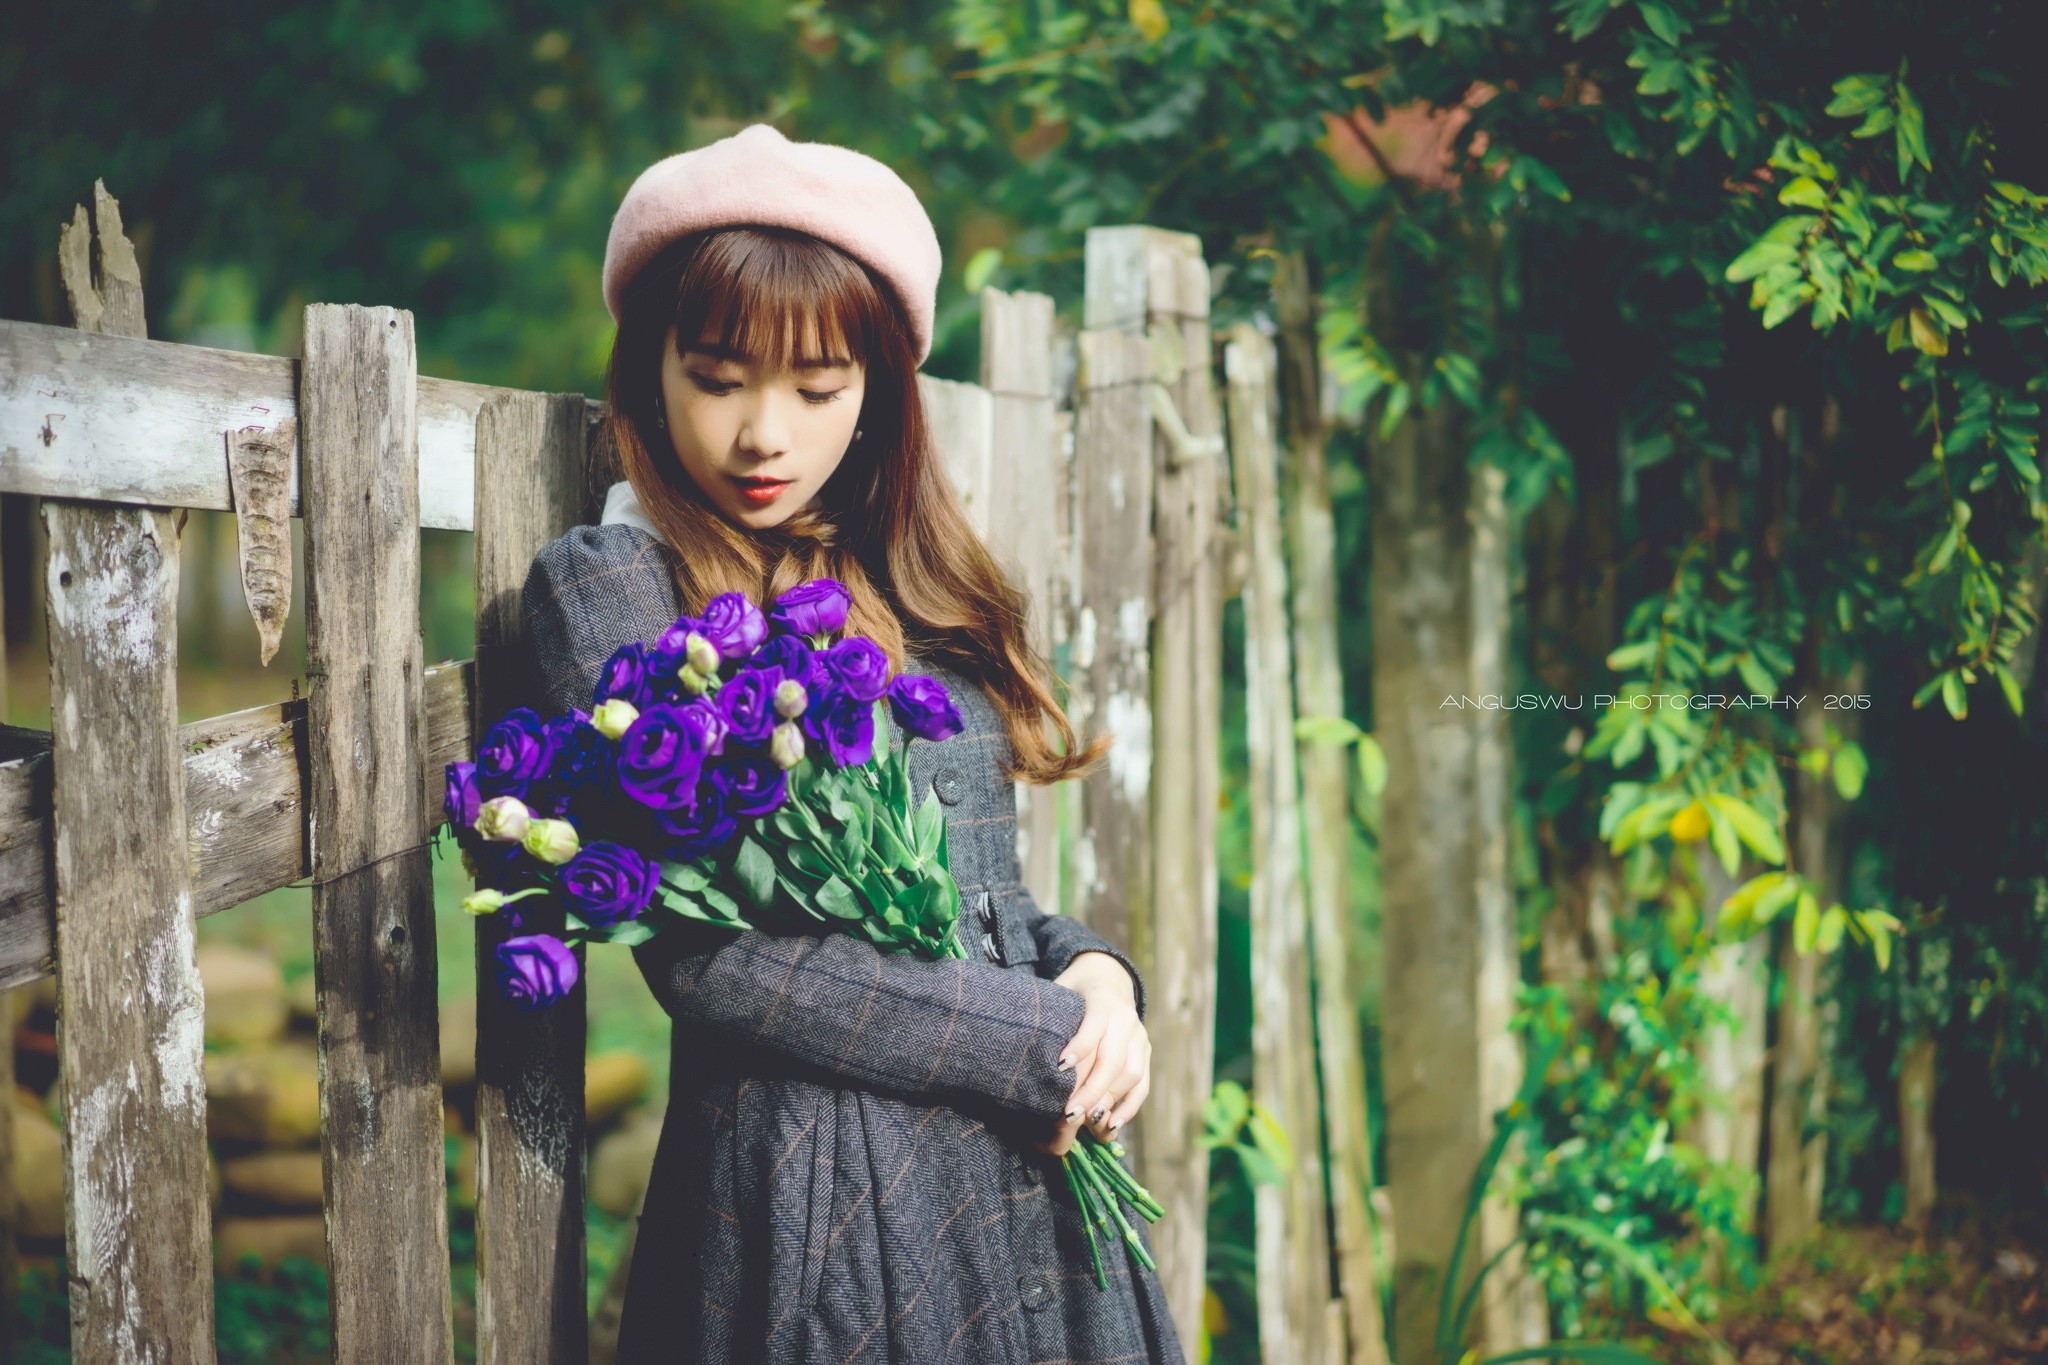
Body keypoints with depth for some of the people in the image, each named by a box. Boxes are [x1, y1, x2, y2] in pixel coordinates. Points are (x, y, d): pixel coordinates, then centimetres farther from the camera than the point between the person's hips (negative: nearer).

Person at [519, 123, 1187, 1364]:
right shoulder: (610, 581, -6)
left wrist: (1092, 979, -4)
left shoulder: (907, 589, 14)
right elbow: (709, 952, -15)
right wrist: (1039, 1046, -12)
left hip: (1033, 1181, 6)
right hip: (822, 1181, -6)